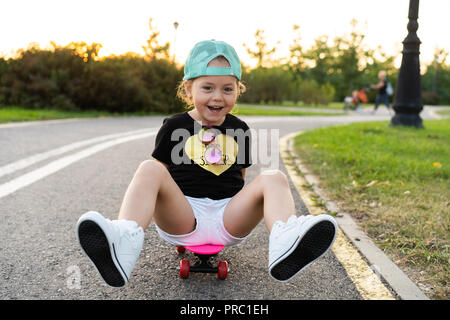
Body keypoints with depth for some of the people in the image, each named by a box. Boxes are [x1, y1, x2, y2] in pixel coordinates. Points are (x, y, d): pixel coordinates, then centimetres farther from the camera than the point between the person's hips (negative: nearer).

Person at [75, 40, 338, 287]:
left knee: (274, 178, -21)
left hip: (229, 217, 2)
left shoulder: (239, 129, 15)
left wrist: (245, 211, 10)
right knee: (149, 169, -25)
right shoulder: (175, 127, 9)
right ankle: (125, 238, -54)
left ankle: (285, 243, -54)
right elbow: (162, 171, 13)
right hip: (183, 218, -1)